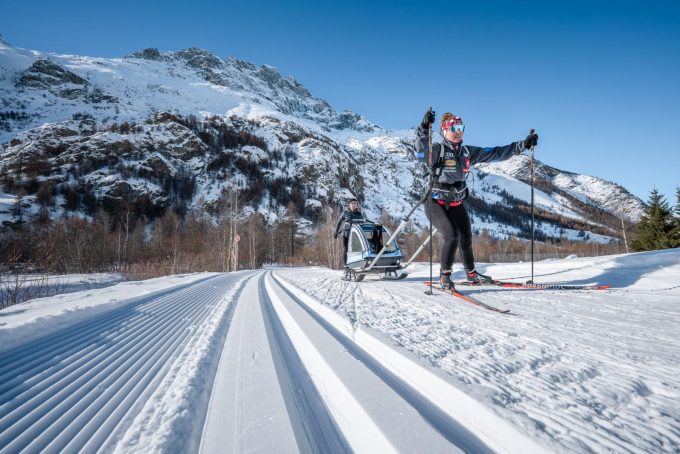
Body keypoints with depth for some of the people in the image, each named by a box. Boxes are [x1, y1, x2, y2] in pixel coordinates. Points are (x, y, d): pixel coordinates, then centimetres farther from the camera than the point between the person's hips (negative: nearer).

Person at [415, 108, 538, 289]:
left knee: (466, 237, 10)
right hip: (436, 202, -6)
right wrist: (424, 129, -52)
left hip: (456, 203, 6)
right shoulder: (437, 151, -14)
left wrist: (522, 145, 0)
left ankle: (471, 273, 31)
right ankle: (444, 275, 0)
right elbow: (421, 151, -36)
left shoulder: (467, 152, 4)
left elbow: (495, 153, 6)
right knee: (452, 235, -19)